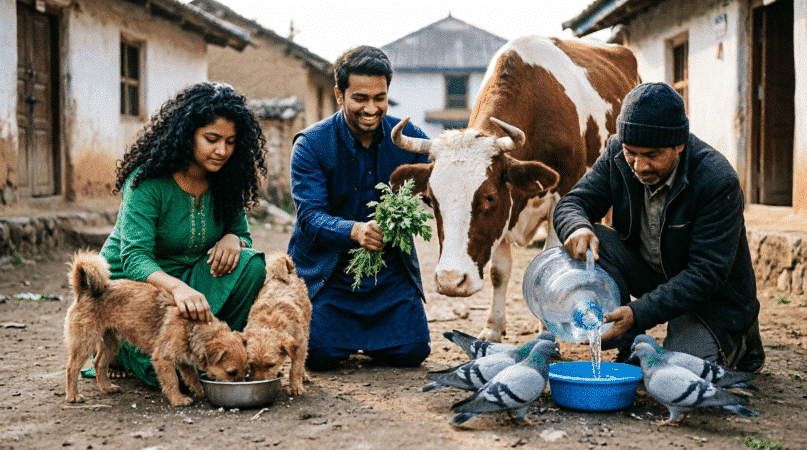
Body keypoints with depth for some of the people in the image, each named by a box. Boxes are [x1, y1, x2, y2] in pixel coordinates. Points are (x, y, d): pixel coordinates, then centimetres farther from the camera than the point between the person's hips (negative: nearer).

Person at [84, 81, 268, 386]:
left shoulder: (225, 183, -4)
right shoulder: (147, 182, -22)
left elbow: (244, 235, 5)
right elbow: (134, 257, -31)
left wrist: (232, 238, -22)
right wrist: (177, 287, -52)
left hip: (189, 276, 5)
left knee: (251, 264, -23)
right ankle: (118, 348, 9)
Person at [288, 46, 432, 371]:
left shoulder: (409, 138, -4)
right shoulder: (311, 145, -13)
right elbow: (310, 216, -22)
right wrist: (354, 231, -43)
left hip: (390, 267, 3)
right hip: (328, 265, -2)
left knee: (412, 351, -8)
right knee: (321, 354, -15)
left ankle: (362, 335, 26)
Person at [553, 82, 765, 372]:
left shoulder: (718, 181, -30)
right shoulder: (617, 153, -15)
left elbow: (707, 273, -29)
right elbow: (572, 203, -10)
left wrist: (638, 313, -39)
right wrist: (577, 227, -38)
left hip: (712, 295, -4)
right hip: (648, 271, 4)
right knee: (591, 244, -23)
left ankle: (739, 340, 12)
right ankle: (629, 350, -9)